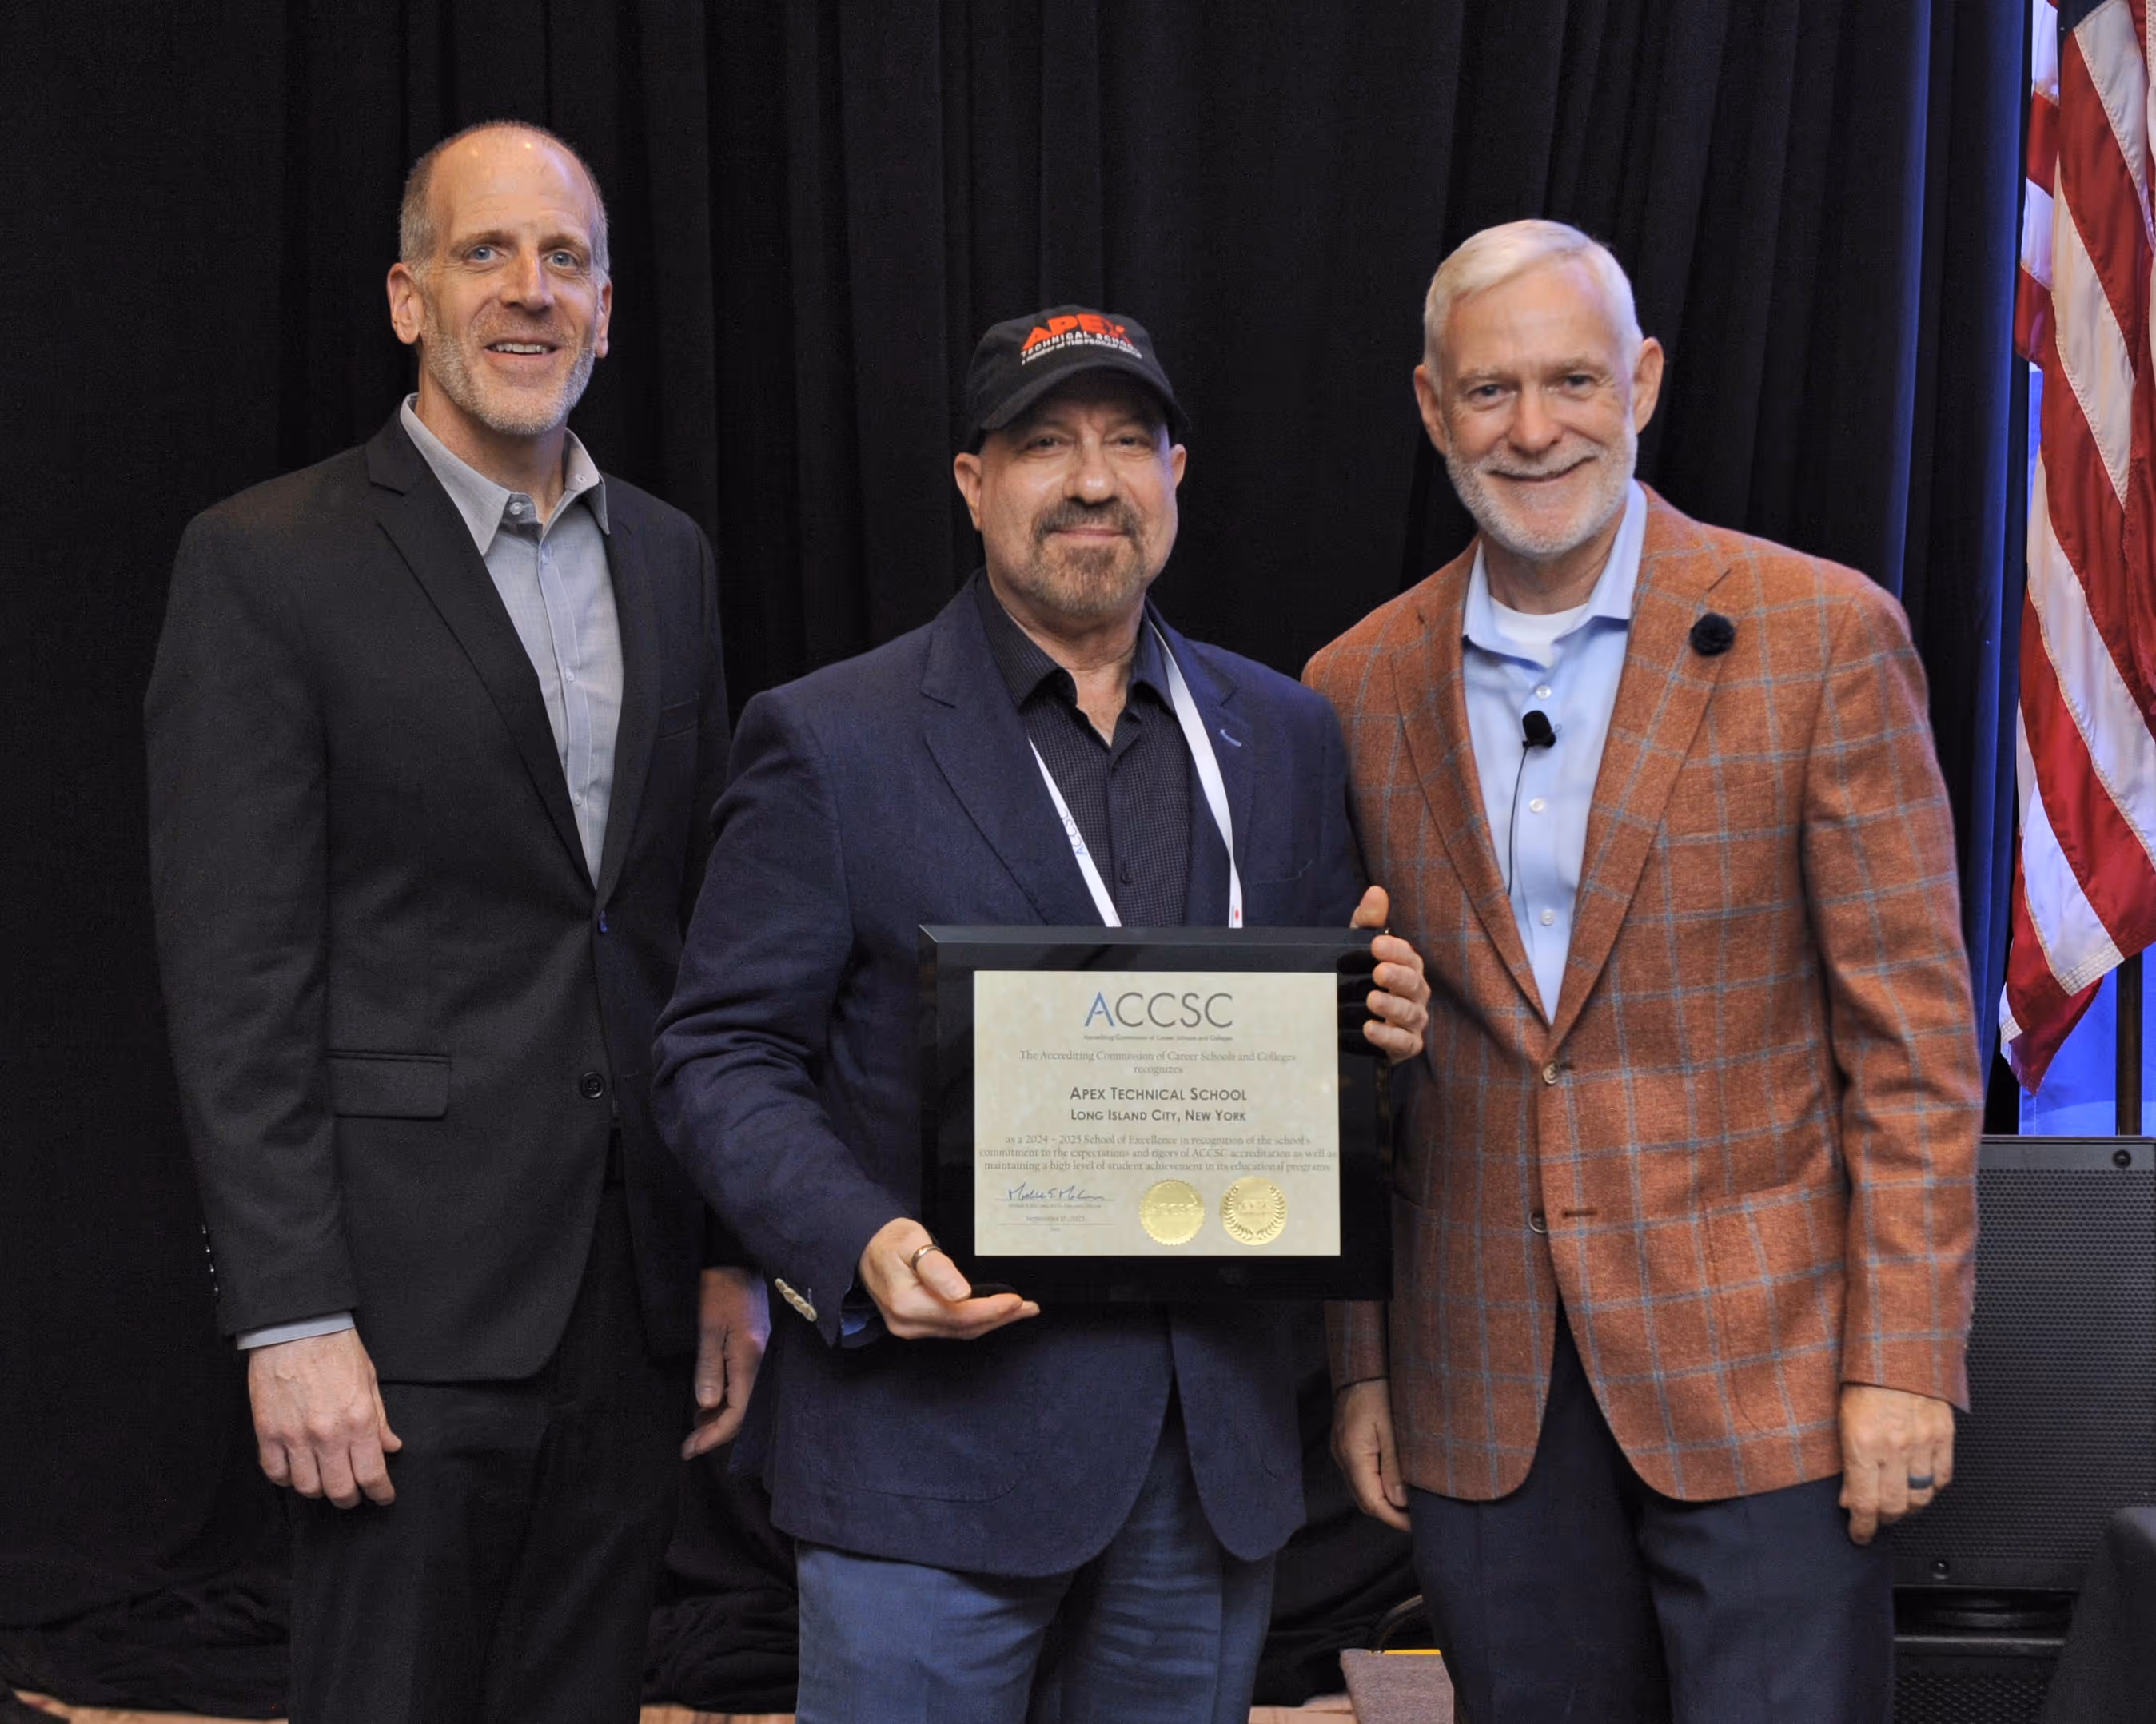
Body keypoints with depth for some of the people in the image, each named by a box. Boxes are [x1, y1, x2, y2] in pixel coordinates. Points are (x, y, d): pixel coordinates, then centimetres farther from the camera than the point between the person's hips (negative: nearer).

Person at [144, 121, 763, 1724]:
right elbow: (237, 976, -10)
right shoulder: (267, 561, -5)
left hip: (635, 1287, 5)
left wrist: (736, 1248, 11)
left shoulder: (670, 557, 13)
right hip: (414, 1289, -5)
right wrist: (293, 1321, -15)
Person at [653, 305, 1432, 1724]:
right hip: (939, 1435, -4)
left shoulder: (1283, 735, 11)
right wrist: (859, 1243, -21)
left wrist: (1381, 1021, -6)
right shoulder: (829, 742, -3)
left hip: (1211, 1445, 4)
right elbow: (721, 1056, -5)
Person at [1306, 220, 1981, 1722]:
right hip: (1486, 1398, 3)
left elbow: (1915, 1031, -5)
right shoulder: (1360, 691, 6)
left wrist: (1903, 1361, -10)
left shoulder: (1822, 636, -4)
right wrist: (1360, 1363, 8)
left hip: (1765, 1370, -3)